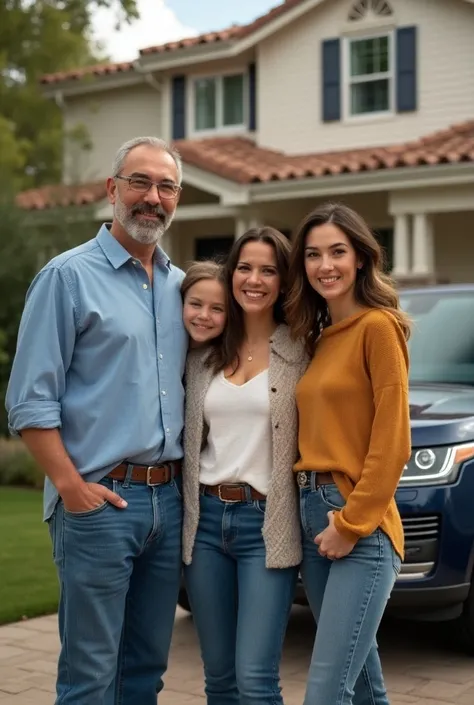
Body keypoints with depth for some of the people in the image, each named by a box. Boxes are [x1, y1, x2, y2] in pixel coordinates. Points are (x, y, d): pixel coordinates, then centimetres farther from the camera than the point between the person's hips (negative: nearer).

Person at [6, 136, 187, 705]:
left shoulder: (180, 285, 14)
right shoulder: (69, 276, -5)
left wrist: (191, 477, 8)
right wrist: (71, 485, -15)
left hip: (168, 499, 6)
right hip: (99, 502, -6)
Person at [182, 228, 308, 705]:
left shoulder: (301, 351, -2)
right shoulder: (203, 353, 10)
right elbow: (189, 438, 15)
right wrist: (186, 512, 5)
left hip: (266, 526, -4)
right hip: (205, 520, 4)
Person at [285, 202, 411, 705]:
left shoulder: (378, 327, -9)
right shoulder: (319, 336, 16)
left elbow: (391, 441, -14)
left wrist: (351, 523, -14)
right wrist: (318, 516, 6)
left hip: (362, 528, -8)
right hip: (312, 514, 8)